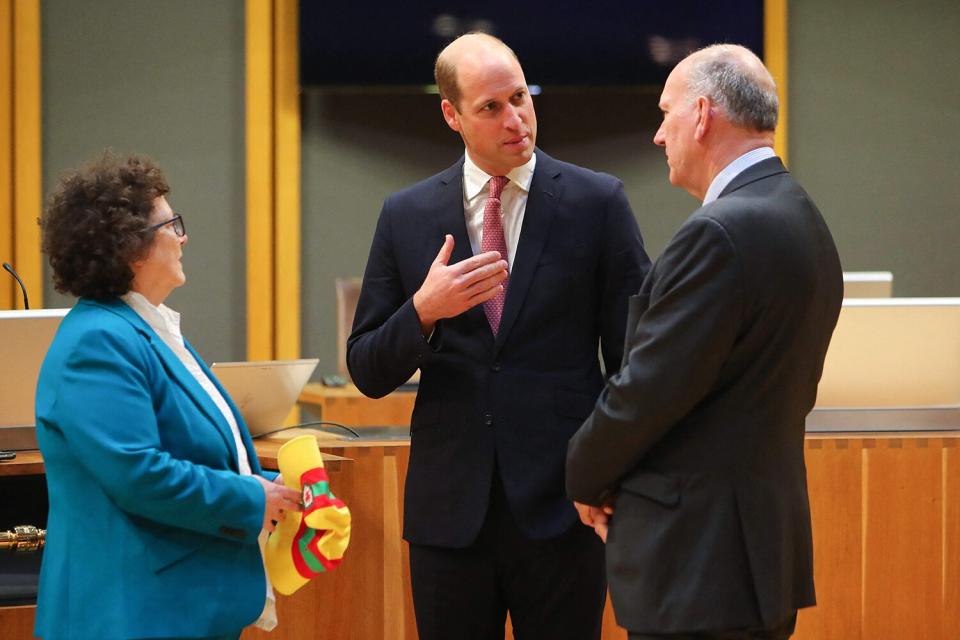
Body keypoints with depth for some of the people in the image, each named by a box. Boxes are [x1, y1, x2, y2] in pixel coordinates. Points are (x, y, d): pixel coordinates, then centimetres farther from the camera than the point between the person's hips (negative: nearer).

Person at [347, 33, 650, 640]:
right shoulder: (407, 216, 6)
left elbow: (634, 355, 3)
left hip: (562, 505, -2)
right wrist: (423, 310, -13)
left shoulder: (598, 202, 1)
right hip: (450, 511, 2)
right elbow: (368, 373, 6)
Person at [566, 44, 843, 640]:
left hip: (698, 562, -10)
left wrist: (587, 477, 0)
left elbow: (649, 388, -18)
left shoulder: (719, 234, -19)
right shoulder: (805, 221, 12)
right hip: (769, 543, 10)